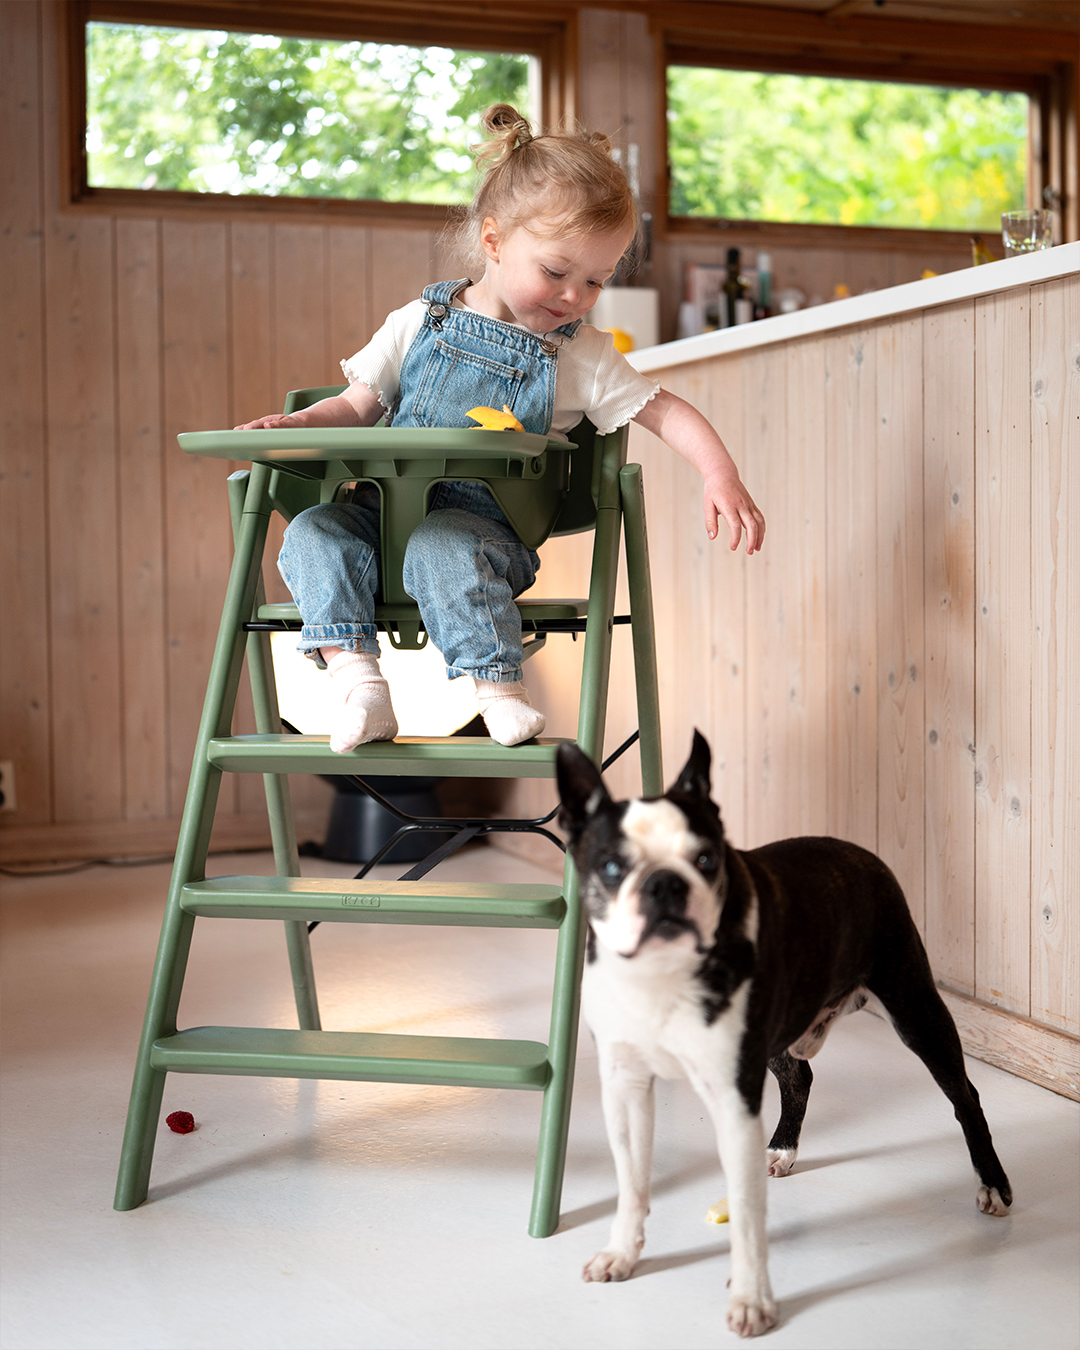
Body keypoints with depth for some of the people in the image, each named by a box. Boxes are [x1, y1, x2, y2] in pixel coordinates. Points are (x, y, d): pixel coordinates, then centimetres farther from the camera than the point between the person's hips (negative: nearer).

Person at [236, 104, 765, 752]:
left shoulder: (582, 357, 6)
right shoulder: (418, 323, 8)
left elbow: (666, 411, 5)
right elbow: (359, 406, 13)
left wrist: (721, 476, -11)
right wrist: (297, 423, -7)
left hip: (488, 524, -3)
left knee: (441, 546, -36)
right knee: (313, 530, -23)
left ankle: (502, 693, -31)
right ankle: (359, 681, -30)